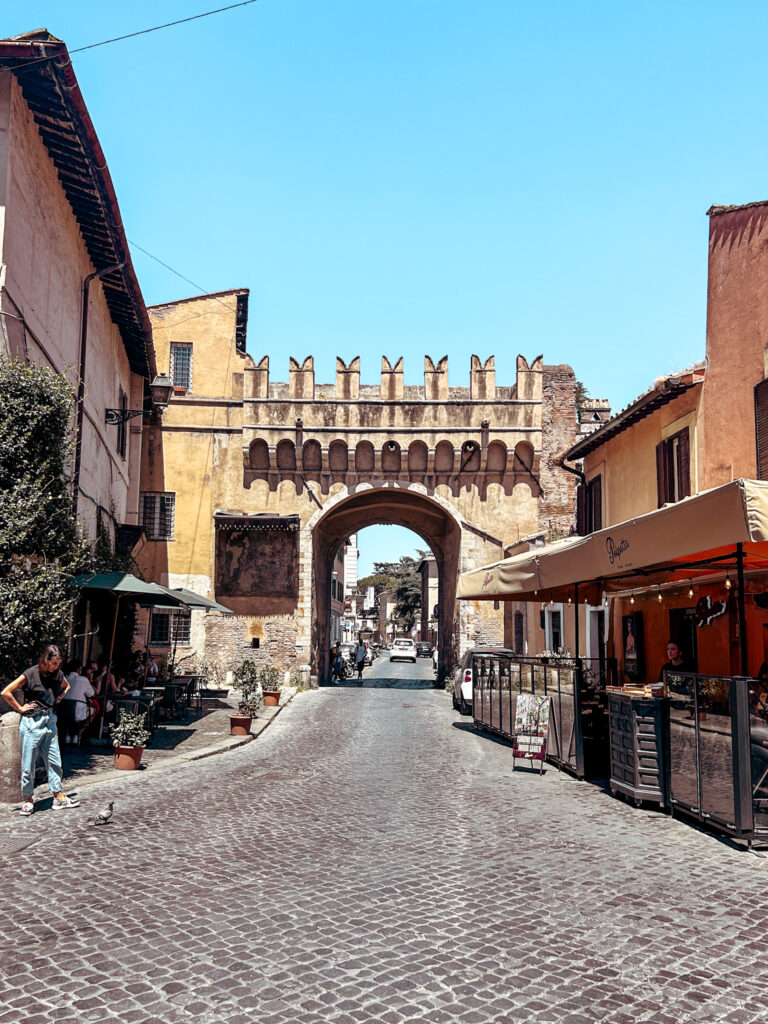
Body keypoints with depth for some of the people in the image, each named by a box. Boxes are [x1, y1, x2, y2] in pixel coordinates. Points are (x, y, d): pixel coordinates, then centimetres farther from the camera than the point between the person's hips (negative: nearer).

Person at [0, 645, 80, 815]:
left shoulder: (58, 674, 5)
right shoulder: (31, 674, -11)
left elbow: (66, 687, 28)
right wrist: (20, 708, -9)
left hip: (50, 721, 6)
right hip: (32, 722, -6)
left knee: (54, 761, 8)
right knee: (28, 763, 3)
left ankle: (58, 797, 16)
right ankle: (27, 799, 16)